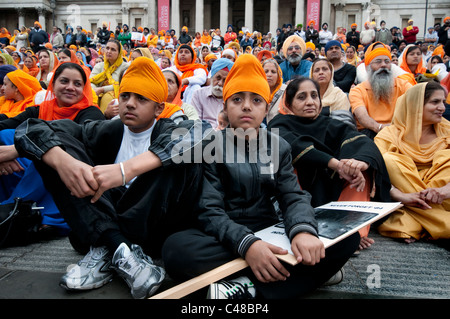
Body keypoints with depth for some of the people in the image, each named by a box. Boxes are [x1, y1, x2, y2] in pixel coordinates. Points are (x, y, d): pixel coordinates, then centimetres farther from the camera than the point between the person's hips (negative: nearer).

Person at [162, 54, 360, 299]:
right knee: (176, 249, -35)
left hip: (269, 233, 4)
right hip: (225, 239, -3)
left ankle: (250, 288, -25)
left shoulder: (279, 147, 9)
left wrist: (303, 230, -28)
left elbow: (293, 196, -3)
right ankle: (299, 271, -27)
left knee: (347, 238, -17)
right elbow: (209, 210, -13)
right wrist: (245, 243, -33)